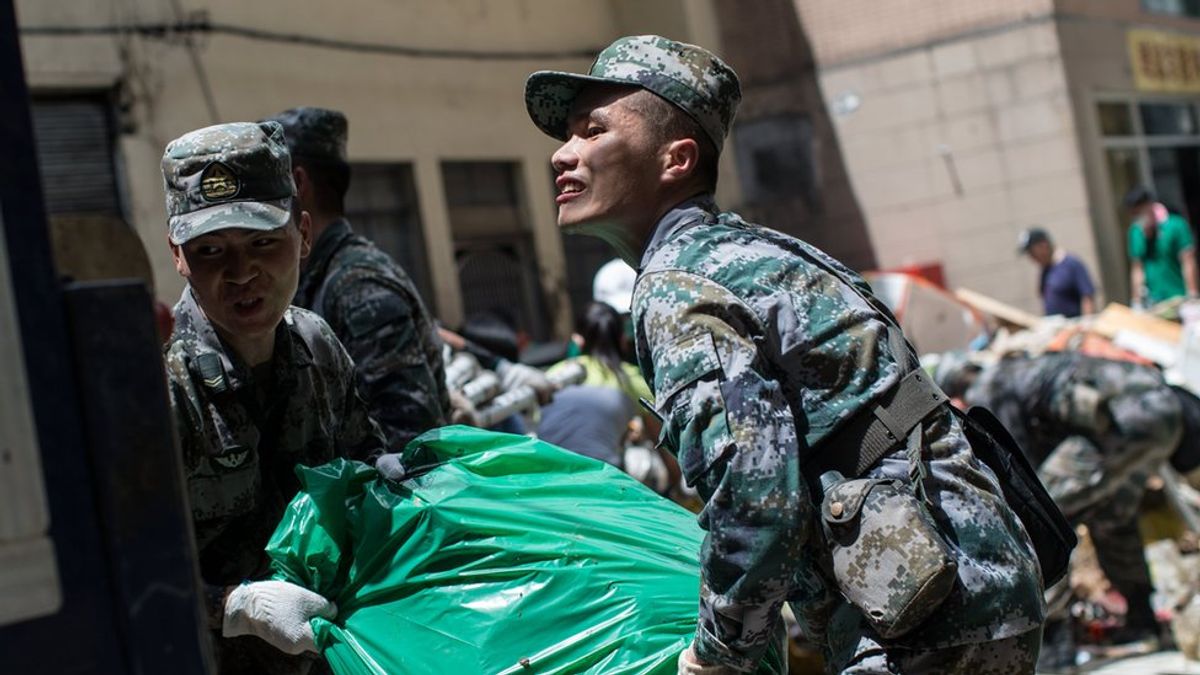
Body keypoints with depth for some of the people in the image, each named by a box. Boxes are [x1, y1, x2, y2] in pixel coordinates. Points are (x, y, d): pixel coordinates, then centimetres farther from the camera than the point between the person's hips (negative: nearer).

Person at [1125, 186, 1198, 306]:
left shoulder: (1176, 226, -7)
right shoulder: (1136, 232, 5)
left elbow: (1188, 264, -9)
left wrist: (1191, 297, -13)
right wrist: (1137, 301, 9)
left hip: (1179, 299, -3)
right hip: (1152, 302, 3)